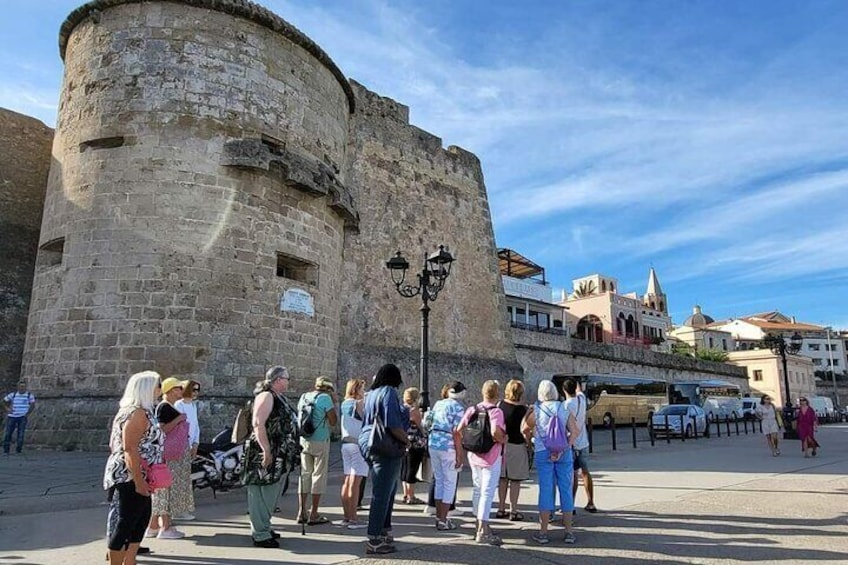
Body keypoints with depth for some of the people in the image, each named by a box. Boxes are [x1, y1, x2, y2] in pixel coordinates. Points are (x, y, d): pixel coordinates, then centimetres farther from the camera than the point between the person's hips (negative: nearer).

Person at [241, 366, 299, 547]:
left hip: (278, 455, 10)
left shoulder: (279, 398, 16)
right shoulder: (266, 396, -14)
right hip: (266, 454, -10)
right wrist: (266, 450, -27)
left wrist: (291, 450, 23)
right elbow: (258, 424, -23)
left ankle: (263, 528, 29)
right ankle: (260, 535, 3)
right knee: (262, 493, -3)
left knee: (271, 493, 17)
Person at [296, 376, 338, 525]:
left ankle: (301, 513, 14)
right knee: (319, 475, 2)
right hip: (320, 441, -6)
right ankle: (314, 515, 3)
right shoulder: (325, 398, -8)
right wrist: (333, 403, 2)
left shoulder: (303, 397, 10)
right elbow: (333, 421, -8)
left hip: (303, 440, 6)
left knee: (304, 475, 12)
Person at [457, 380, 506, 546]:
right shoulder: (496, 412, -15)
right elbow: (495, 432, -32)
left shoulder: (472, 410, 3)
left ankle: (480, 524, 32)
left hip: (474, 456, 6)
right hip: (491, 457, -6)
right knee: (487, 493, -2)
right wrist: (503, 439, -12)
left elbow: (459, 430, 0)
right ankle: (482, 532, 0)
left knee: (478, 489, 19)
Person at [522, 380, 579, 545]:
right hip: (564, 453, 1)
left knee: (546, 490, 2)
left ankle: (543, 533, 5)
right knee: (566, 490, 7)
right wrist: (563, 450, -10)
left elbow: (524, 430, 9)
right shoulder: (565, 410, 5)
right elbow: (575, 431, -5)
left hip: (543, 453, -1)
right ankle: (569, 532, 12)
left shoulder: (535, 411, 0)